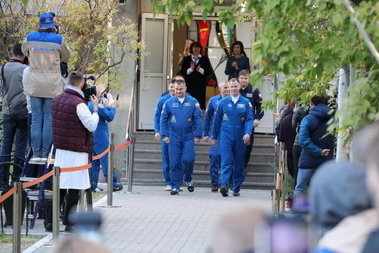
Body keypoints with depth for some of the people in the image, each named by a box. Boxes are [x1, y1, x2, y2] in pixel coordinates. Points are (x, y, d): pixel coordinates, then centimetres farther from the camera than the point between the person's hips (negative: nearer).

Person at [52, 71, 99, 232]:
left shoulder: (56, 100, 7)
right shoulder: (78, 104, -17)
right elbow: (92, 126, -16)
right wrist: (95, 108, -5)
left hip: (60, 148, 7)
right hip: (76, 151, -7)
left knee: (60, 185, 13)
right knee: (74, 187, -3)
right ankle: (69, 223, -2)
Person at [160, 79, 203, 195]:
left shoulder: (193, 102, 0)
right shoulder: (169, 102, 2)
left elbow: (198, 119, 1)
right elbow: (163, 119, 5)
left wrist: (198, 135, -4)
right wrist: (164, 135, -2)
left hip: (188, 136, -1)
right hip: (174, 136, 1)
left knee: (188, 159, -9)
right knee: (174, 162, 1)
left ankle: (188, 179, 19)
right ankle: (175, 186, 9)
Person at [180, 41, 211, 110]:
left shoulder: (205, 59, 9)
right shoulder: (186, 59, 10)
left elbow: (209, 72, 2)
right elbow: (182, 72, 3)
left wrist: (200, 69, -14)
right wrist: (190, 69, -12)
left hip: (201, 85, 0)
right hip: (190, 85, 0)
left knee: (200, 101, -6)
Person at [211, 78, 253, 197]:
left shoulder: (246, 102, 3)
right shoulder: (223, 102, 5)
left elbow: (249, 119, -2)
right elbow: (217, 120, 11)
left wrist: (248, 133, -18)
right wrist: (214, 136, 13)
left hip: (240, 138, 1)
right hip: (226, 136, -1)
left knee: (238, 164, 6)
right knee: (226, 161, -14)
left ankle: (236, 188, 15)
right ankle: (224, 185, -25)